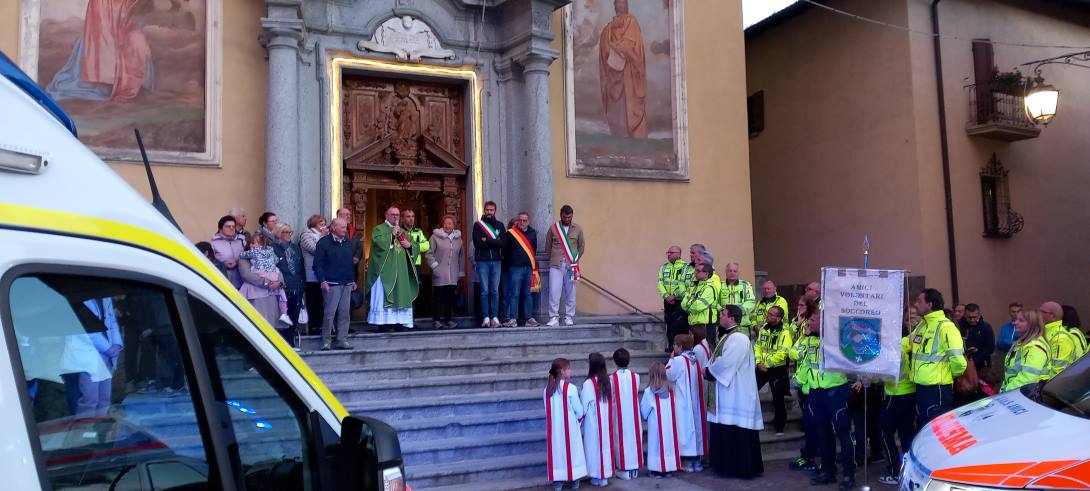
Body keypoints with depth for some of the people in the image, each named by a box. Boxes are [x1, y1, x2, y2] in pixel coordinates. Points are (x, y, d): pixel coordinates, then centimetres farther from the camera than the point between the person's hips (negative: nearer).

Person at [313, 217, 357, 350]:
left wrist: (353, 280, 18)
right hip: (331, 284, -6)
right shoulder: (324, 242, -4)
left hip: (347, 284, 6)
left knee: (344, 313, 5)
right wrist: (322, 280, -14)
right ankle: (326, 341, 2)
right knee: (329, 313, -6)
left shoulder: (349, 243, 14)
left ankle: (341, 340, 11)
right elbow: (318, 264, -6)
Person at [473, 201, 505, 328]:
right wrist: (495, 243, -6)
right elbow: (478, 243, -9)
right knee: (485, 291, -3)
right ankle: (486, 318, -1)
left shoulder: (499, 225, 12)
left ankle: (495, 317, 4)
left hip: (496, 261, 2)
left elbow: (503, 242, -3)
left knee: (495, 291, 2)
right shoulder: (478, 225, 5)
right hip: (482, 261, -2)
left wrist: (487, 241, -9)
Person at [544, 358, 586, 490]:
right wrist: (578, 418, 10)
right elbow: (579, 410, -10)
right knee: (572, 451, 10)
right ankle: (574, 480, 18)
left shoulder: (548, 389, -3)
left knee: (557, 451, 11)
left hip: (554, 428, 3)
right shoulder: (571, 388, -16)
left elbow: (548, 410, 3)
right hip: (569, 427, -3)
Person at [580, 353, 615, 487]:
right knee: (605, 445, 12)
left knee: (594, 446, 6)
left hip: (593, 420, -5)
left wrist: (580, 416, 4)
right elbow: (613, 402, 4)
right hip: (606, 420, 5)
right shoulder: (608, 381, -1)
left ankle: (596, 477, 12)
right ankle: (605, 475, 18)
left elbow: (584, 404, -11)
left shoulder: (588, 383, -17)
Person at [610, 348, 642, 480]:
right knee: (634, 437, 11)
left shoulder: (612, 378, -11)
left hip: (619, 413, -2)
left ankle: (624, 470, 6)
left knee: (622, 438, 4)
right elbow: (636, 392, 2)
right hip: (633, 412, 2)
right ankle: (635, 468, 17)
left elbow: (609, 396, -5)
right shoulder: (635, 376, -5)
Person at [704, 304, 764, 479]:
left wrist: (708, 371, -9)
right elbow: (720, 361, 16)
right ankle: (727, 466, 22)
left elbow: (725, 363, -24)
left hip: (735, 395, -10)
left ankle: (740, 468, 4)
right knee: (724, 432, 14)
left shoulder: (738, 339, -17)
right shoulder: (727, 337, 15)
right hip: (726, 395, 10)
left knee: (735, 433, -4)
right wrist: (709, 370, -3)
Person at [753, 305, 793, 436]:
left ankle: (779, 427, 18)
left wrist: (766, 364, -16)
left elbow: (781, 354, -22)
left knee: (778, 400, 2)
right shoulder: (763, 329, 7)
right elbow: (757, 346, 8)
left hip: (777, 370, -6)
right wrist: (758, 362, -7)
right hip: (761, 368, 6)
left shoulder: (785, 333, -15)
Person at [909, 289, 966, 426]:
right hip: (921, 387, 9)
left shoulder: (945, 327, -17)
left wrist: (955, 373, -8)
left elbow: (957, 357, -24)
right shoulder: (922, 325, 12)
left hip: (938, 388, -9)